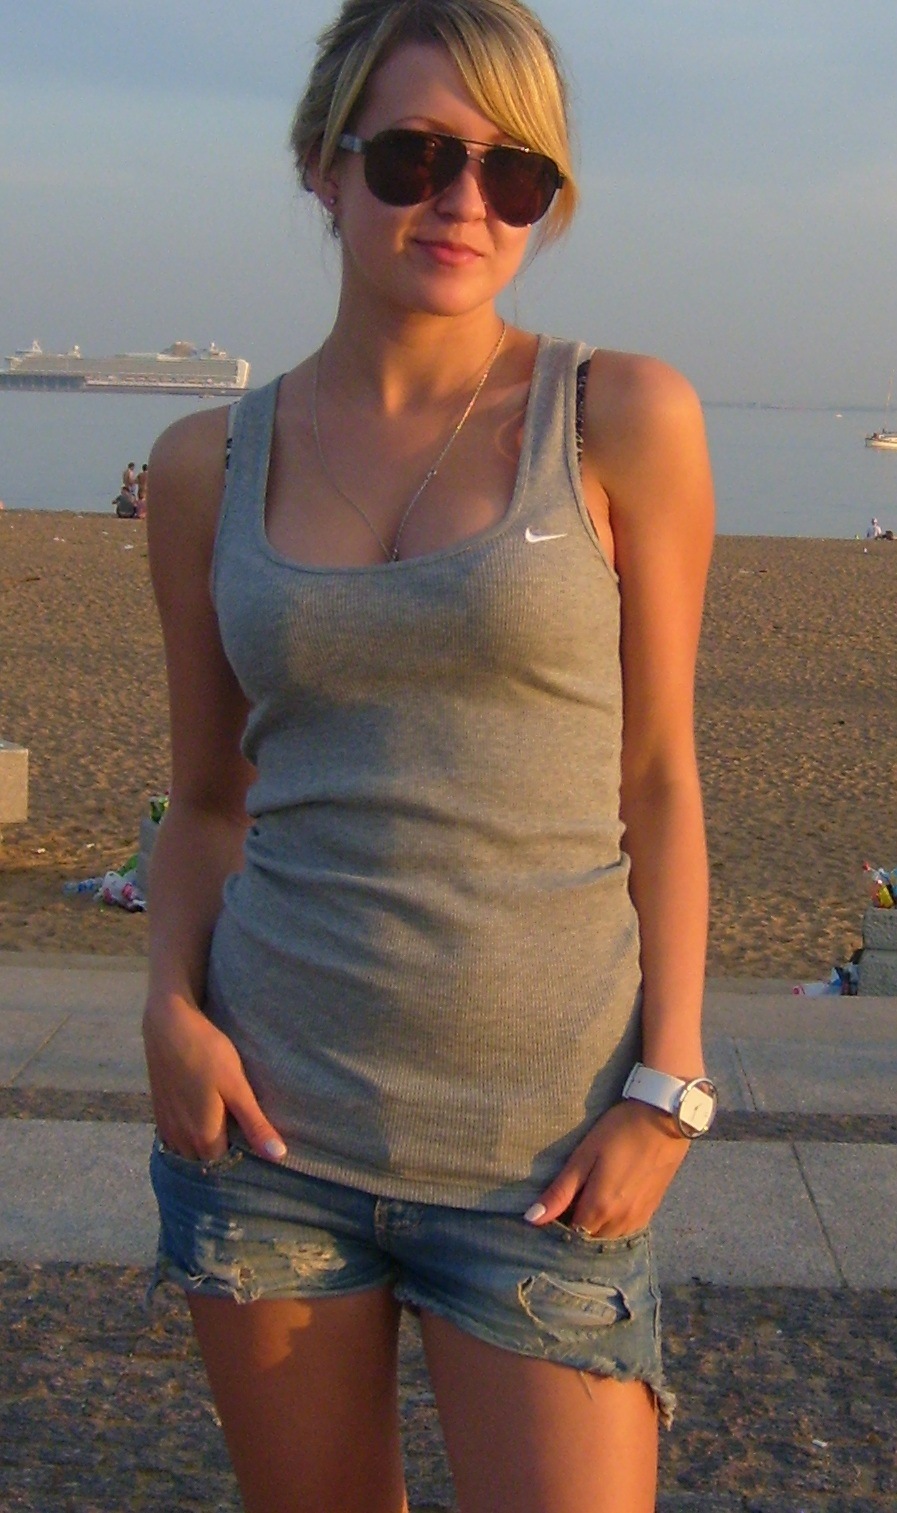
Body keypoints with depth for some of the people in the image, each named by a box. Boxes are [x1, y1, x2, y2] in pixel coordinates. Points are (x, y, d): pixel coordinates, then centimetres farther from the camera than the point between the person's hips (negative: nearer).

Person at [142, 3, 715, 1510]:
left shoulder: (624, 419, -2)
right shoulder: (210, 466, 4)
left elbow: (657, 779, 0)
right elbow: (209, 798, 11)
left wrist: (667, 1085, -6)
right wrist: (171, 1005, -6)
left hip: (538, 1149, -2)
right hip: (268, 1114, 2)